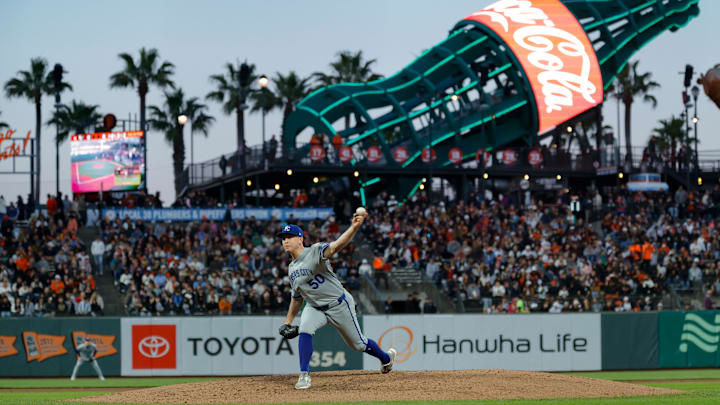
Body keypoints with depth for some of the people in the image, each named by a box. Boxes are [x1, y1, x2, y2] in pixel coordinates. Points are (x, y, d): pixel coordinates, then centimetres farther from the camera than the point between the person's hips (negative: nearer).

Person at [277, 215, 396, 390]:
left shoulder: (315, 252, -18)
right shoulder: (292, 269, 4)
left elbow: (336, 246, -38)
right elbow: (297, 297, 18)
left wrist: (354, 227, -56)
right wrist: (287, 322, 16)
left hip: (339, 305, -5)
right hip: (315, 308, 5)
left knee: (358, 344, 8)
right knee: (305, 330, -26)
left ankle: (386, 357, 38)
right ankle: (304, 375, -22)